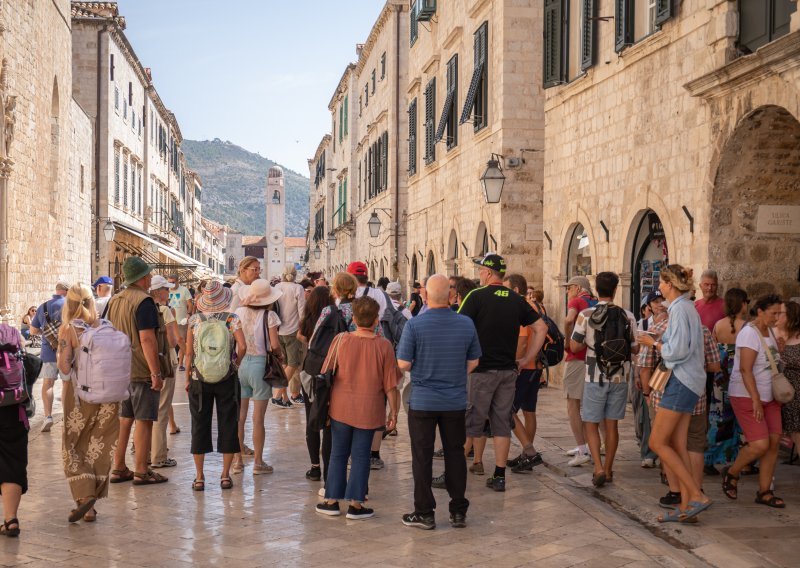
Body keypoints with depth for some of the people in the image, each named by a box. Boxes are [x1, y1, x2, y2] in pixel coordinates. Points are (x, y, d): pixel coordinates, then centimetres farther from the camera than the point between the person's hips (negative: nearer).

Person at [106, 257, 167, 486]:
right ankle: (141, 472, 3)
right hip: (141, 372, -8)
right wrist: (156, 373, -19)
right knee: (144, 420, -1)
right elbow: (147, 339, -20)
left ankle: (118, 469, 18)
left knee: (124, 419, 14)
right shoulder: (144, 301, -14)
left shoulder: (113, 301, 11)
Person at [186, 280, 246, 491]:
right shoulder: (232, 319, -5)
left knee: (200, 426, 8)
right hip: (226, 379, -1)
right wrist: (235, 364, 1)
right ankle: (225, 475, 10)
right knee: (227, 424, 8)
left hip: (199, 379, 1)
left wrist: (188, 378, 7)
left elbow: (189, 352, -1)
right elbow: (242, 346, -16)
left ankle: (199, 477, 11)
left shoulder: (194, 320, -1)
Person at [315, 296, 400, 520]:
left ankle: (332, 501, 17)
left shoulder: (340, 340, -6)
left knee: (338, 454, 13)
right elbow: (390, 384, -6)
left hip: (341, 407, 1)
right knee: (361, 456, 7)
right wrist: (393, 411, 5)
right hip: (369, 409, -1)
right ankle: (356, 504, 10)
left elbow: (326, 374, 1)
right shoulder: (383, 346, -9)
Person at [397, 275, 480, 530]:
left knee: (422, 456, 7)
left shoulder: (415, 325, -14)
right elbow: (473, 362, 5)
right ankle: (459, 511, 19)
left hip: (423, 401, -3)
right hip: (456, 401, 3)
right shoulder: (467, 324, -3)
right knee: (455, 454, 13)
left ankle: (424, 513, 12)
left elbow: (403, 364, -12)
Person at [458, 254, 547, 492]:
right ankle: (499, 476, 6)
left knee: (474, 420, 9)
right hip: (508, 370, 5)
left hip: (481, 369, -4)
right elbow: (541, 328, 10)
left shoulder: (477, 296, -8)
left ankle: (476, 463, 19)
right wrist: (526, 360, 11)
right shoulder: (517, 300, 7)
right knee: (502, 422, 7)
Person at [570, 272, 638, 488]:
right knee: (612, 424, 11)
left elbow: (574, 346, -8)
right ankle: (608, 470, 18)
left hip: (595, 378, -2)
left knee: (591, 424, 6)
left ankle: (599, 468, -8)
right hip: (620, 378, 2)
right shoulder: (627, 316, -3)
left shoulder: (586, 315, -9)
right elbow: (635, 348, 2)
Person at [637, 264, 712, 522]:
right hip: (686, 382, 10)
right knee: (678, 445, 9)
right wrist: (659, 341, 7)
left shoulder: (680, 309, -15)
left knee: (657, 442, -5)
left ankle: (697, 495, -6)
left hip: (681, 382, -10)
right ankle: (686, 505, 9)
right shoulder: (687, 307, 15)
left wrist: (653, 343, -6)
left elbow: (678, 350, -20)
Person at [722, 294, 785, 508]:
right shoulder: (749, 333, -16)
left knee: (774, 441, 1)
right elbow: (745, 369, -22)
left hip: (768, 396, 9)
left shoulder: (769, 331, 12)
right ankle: (731, 473, 12)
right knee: (760, 445, -14)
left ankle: (764, 492, 10)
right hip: (747, 396, -8)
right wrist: (755, 400, -24)